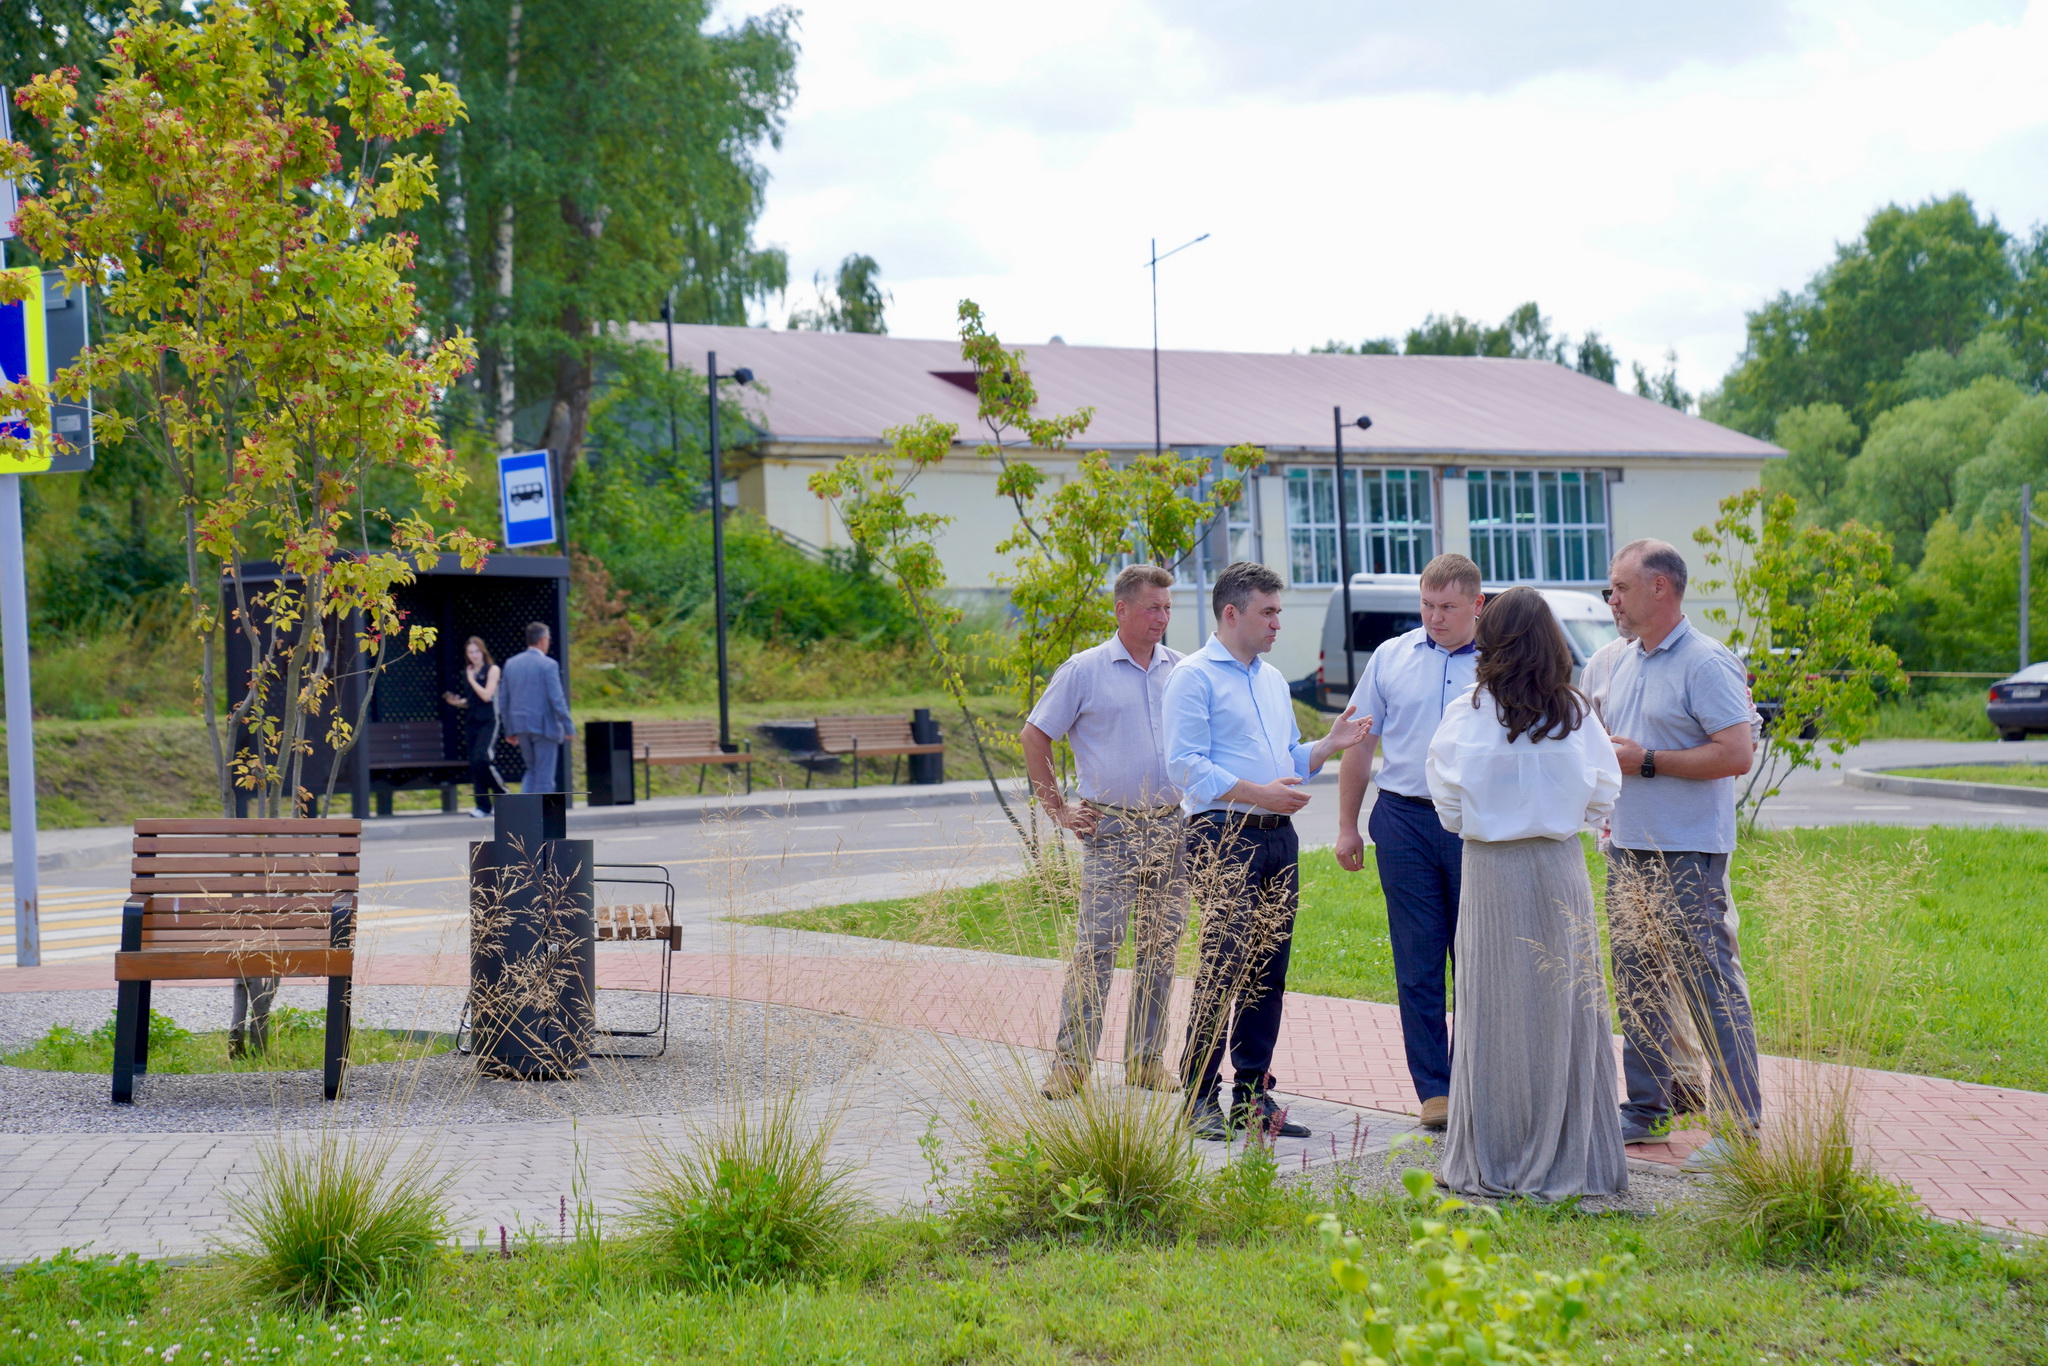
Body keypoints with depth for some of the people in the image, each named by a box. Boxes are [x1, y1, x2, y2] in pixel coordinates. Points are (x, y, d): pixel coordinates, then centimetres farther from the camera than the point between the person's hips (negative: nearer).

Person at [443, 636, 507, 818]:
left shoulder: (492, 670, -3)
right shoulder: (467, 672, 14)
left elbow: (486, 695, -14)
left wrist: (472, 679, -7)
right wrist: (457, 702, 3)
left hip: (488, 721, -6)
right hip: (471, 721, 6)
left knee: (482, 759, -21)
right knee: (474, 763, 2)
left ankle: (501, 793, -4)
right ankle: (483, 805, 5)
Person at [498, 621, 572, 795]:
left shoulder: (511, 663, 7)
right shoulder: (548, 665, -11)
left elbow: (503, 700, 10)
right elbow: (557, 699, -15)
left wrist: (509, 730, 16)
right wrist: (568, 727, -8)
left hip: (520, 727, 6)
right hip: (544, 727, -6)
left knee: (532, 770, 19)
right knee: (544, 776, 2)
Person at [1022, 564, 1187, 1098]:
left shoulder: (1182, 671, 10)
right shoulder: (1085, 670, -2)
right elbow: (1034, 737, 3)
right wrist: (1057, 809, 0)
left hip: (1172, 828, 4)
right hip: (1111, 829, -4)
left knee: (1162, 948, 6)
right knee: (1096, 946, -8)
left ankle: (1146, 1059, 15)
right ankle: (1071, 1063, -4)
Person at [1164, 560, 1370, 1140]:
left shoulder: (1272, 679, 21)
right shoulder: (1194, 675, -4)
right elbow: (1186, 766, -13)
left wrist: (1329, 744, 8)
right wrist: (1257, 793, -19)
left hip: (1279, 839, 8)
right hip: (1224, 837, -8)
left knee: (1268, 971, 7)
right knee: (1224, 966, -11)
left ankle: (1252, 1097, 13)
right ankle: (1199, 1097, -5)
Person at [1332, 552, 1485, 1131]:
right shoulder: (1391, 658, 9)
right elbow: (1359, 743, 14)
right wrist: (1346, 825, 11)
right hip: (1405, 821, 1)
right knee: (1418, 963, 2)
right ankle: (1432, 1089, 7)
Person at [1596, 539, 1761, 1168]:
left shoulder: (1706, 663, -11)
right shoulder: (1623, 665, 15)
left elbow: (1736, 754, -19)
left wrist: (1646, 761, -16)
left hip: (1687, 856, -8)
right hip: (1626, 850, 8)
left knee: (1711, 987, -7)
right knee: (1636, 985, 12)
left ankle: (1740, 1123, -3)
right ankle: (1645, 1105, 21)